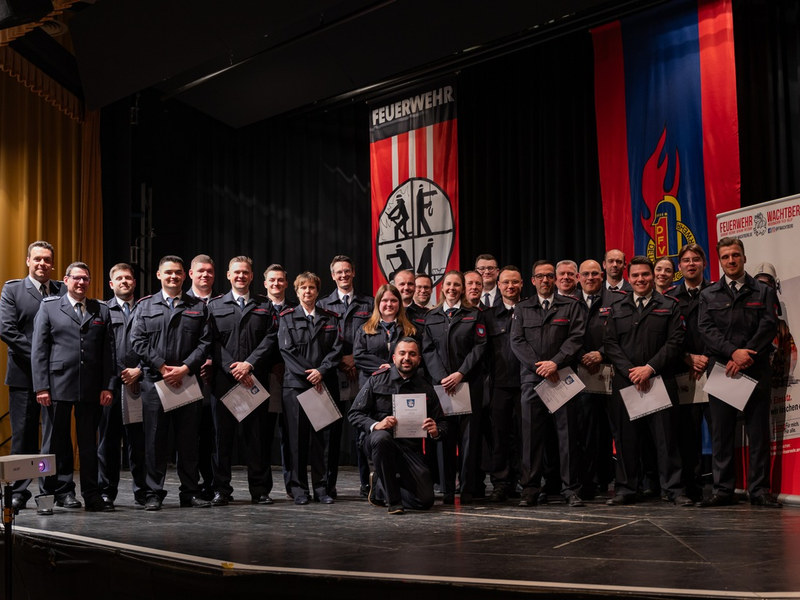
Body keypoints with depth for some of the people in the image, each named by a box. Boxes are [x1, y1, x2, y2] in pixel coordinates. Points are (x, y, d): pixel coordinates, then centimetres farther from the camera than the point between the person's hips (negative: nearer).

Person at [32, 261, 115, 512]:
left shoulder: (102, 310, 11)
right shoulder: (49, 307, 6)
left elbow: (108, 351, 8)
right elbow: (38, 350, 1)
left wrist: (108, 386, 0)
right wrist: (41, 386, -7)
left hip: (92, 388, 2)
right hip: (57, 386, -2)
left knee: (89, 443, 7)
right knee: (57, 442, 4)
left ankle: (91, 494, 12)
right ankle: (62, 491, 14)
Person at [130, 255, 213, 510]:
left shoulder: (198, 307, 11)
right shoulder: (145, 306, 10)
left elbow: (205, 343, 3)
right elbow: (138, 341, 1)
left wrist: (184, 368, -10)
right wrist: (162, 367, -9)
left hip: (188, 381, 1)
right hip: (154, 381, 0)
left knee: (189, 438, 4)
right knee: (155, 439, 2)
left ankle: (190, 492, 12)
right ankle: (153, 493, 9)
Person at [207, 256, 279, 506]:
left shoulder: (265, 306, 12)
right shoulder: (215, 306, 10)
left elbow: (271, 338, 1)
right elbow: (213, 342, 2)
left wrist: (249, 364, -10)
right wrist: (234, 369, -9)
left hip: (256, 380, 0)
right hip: (223, 380, 0)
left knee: (258, 436, 3)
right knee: (223, 435, 2)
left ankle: (259, 490, 10)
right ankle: (221, 490, 8)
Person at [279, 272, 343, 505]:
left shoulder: (330, 318, 13)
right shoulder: (287, 317, 7)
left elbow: (337, 349, 4)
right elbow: (286, 350, -2)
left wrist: (321, 371, -10)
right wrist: (308, 374, -10)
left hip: (324, 383, 2)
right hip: (296, 383, -1)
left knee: (322, 436, 1)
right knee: (297, 436, -1)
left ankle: (322, 488, 8)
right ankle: (299, 489, 4)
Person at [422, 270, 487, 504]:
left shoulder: (474, 315, 6)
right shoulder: (431, 317, 13)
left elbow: (479, 347, -2)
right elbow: (428, 350, 6)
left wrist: (460, 374, -12)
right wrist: (442, 377, -8)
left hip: (469, 382, -2)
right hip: (441, 383, 2)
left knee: (469, 434, -2)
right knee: (444, 436, 1)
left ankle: (467, 490, 4)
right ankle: (447, 491, 6)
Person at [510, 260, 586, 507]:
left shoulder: (570, 306, 10)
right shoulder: (522, 309, 14)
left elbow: (576, 337, -1)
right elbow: (517, 341, 4)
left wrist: (555, 362, -13)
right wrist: (538, 365, -8)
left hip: (563, 377, -1)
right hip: (532, 378, 1)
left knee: (567, 434, 0)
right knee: (531, 435, 1)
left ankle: (571, 489, 7)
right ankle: (530, 490, 6)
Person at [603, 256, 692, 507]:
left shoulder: (669, 306, 7)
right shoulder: (617, 307, 13)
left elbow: (675, 341, -2)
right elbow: (609, 343, 5)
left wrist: (650, 368, -12)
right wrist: (630, 371, -8)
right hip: (624, 381, 2)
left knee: (666, 436, -2)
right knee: (625, 437, 4)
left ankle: (674, 489, 4)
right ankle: (625, 489, 12)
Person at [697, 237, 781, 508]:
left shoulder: (764, 292, 11)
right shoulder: (709, 295, 13)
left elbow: (769, 326, -1)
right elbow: (706, 329, 0)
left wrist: (747, 357, -13)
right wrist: (733, 352, -14)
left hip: (755, 371, -1)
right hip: (721, 371, 1)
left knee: (758, 432, 0)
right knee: (721, 432, 1)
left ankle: (760, 490, 5)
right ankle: (723, 490, 5)